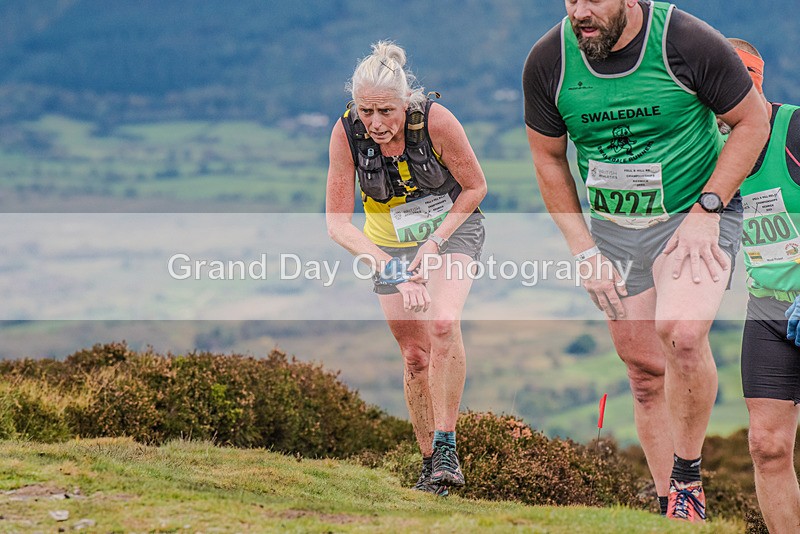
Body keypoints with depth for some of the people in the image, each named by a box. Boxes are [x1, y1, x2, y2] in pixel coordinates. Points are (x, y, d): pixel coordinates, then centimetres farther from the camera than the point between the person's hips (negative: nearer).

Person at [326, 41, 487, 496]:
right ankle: (430, 462, 18)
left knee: (443, 324, -27)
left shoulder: (436, 120, -28)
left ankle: (447, 448, -22)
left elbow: (475, 188, -12)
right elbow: (338, 223, -18)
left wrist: (435, 243, -19)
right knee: (416, 354, 1)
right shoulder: (347, 133, -23)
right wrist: (394, 271, -28)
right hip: (390, 244, 2)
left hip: (452, 228, -2)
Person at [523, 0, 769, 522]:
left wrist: (706, 209, -14)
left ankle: (688, 477, -10)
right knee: (646, 371, 6)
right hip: (613, 228, 4)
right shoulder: (547, 62, -10)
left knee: (681, 330, -28)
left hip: (696, 217, -4)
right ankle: (672, 510, 18)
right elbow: (549, 160, 5)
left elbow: (752, 121, -8)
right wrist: (584, 250, 0)